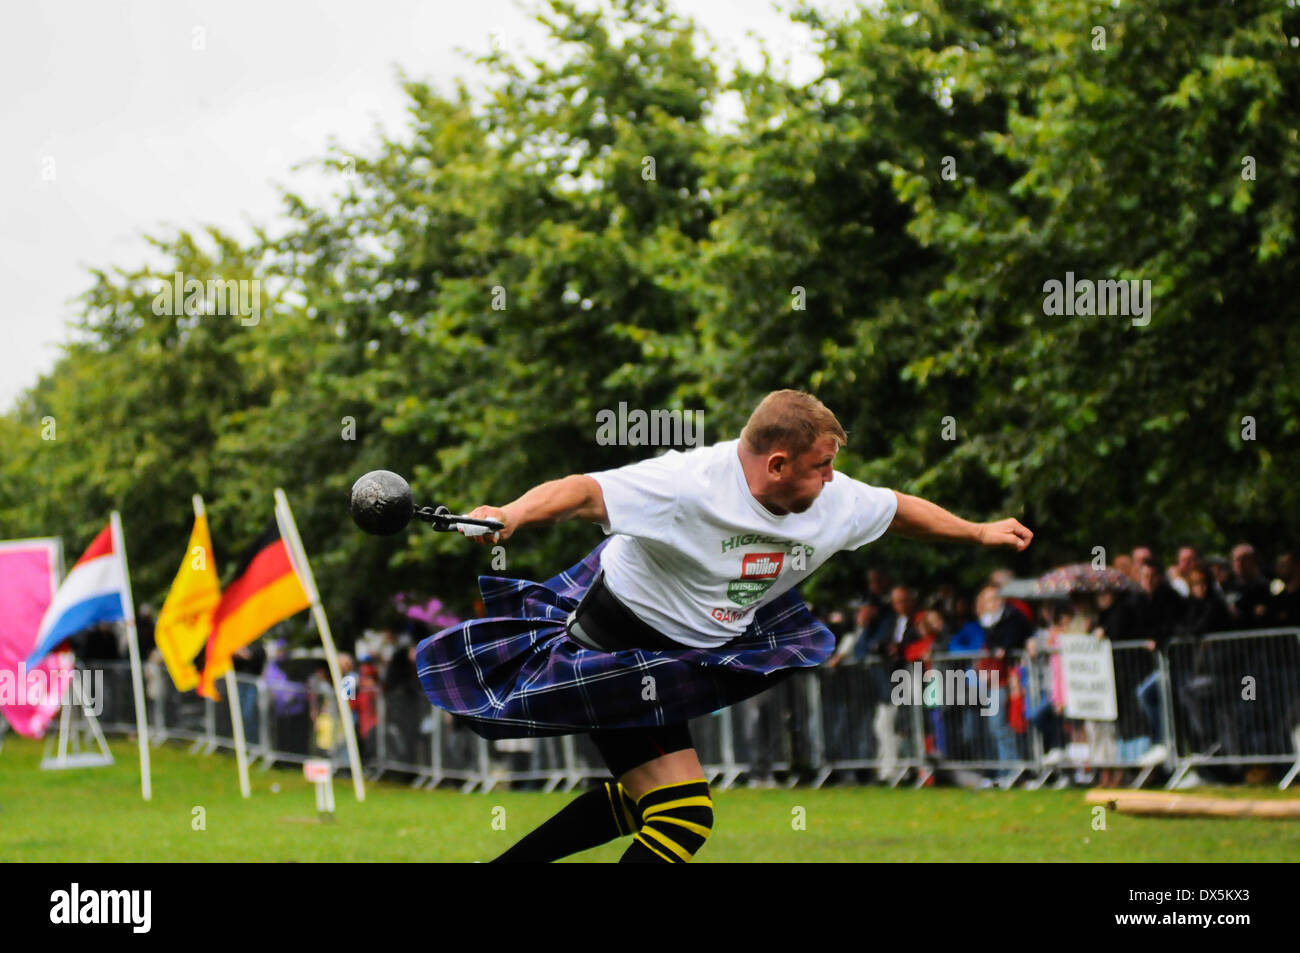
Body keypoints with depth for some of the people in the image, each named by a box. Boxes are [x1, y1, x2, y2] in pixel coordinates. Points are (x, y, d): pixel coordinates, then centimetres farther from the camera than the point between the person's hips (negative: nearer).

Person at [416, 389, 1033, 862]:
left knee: (641, 799, 19)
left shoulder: (835, 500, -6)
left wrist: (980, 533, 24)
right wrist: (515, 514, -58)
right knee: (683, 813, -15)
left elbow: (899, 510, 14)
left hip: (694, 653, 9)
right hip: (616, 646, -9)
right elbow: (586, 492, -40)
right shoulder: (692, 484, -30)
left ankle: (505, 863, 30)